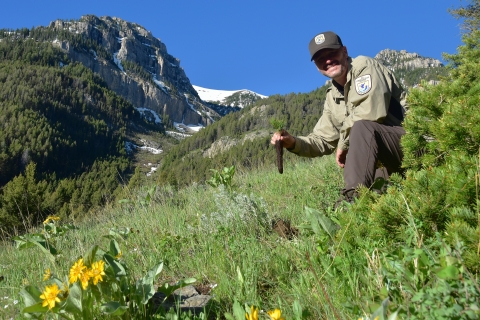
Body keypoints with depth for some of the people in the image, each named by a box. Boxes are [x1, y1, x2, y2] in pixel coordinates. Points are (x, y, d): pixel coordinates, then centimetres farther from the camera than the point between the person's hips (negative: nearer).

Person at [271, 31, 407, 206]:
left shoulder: (363, 66, -11)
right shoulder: (333, 97, 11)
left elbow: (372, 111, -28)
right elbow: (323, 140, 12)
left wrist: (344, 141, -14)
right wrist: (294, 143, -7)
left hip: (408, 138, -8)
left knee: (361, 125, -33)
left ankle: (354, 197, -30)